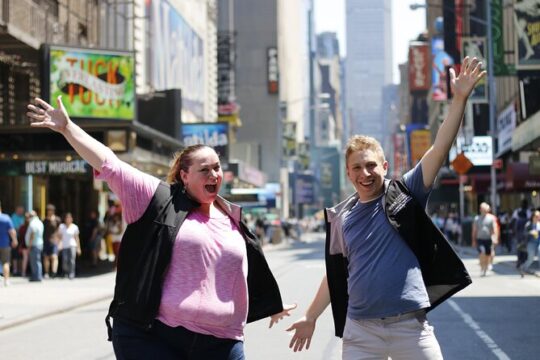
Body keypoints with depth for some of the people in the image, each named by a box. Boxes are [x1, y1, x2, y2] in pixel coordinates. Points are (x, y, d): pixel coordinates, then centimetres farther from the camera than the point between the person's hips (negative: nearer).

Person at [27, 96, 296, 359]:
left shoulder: (231, 220, 15)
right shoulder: (160, 200, 0)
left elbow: (252, 273, 30)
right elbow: (109, 165, -6)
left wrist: (272, 306, 41)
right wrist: (66, 127, -13)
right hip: (151, 337, -4)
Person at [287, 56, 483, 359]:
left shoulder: (405, 194, -1)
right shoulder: (341, 218, 7)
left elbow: (440, 150, -12)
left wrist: (460, 98, -22)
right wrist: (311, 317, 18)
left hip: (410, 325, -2)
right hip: (359, 329, 3)